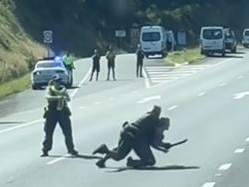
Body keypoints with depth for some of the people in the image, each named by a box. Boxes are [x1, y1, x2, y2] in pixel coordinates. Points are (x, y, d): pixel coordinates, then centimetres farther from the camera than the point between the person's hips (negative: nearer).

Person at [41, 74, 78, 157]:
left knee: (68, 131, 1)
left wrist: (65, 97, -24)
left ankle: (71, 149, 13)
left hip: (63, 112, 2)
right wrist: (57, 97, -34)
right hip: (52, 113, -2)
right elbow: (48, 96, -21)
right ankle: (45, 150, 10)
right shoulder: (50, 89, -1)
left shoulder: (63, 89, 7)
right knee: (48, 132, 1)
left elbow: (68, 99, 0)